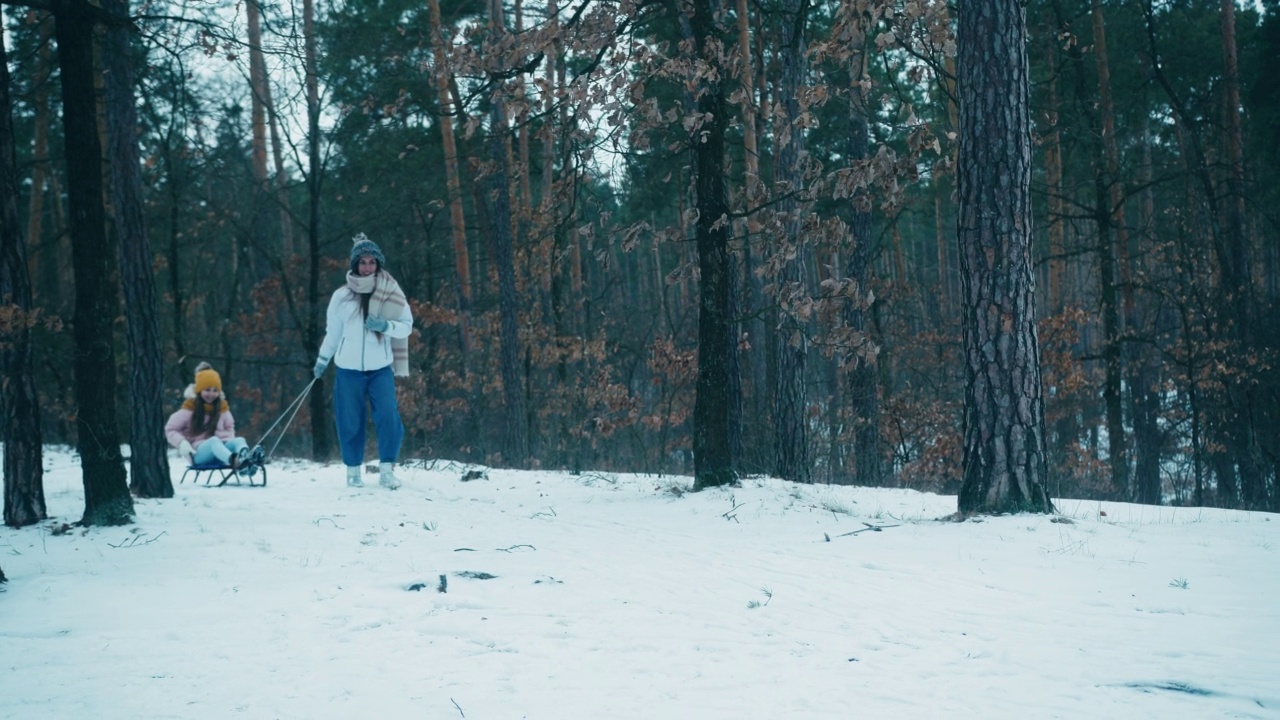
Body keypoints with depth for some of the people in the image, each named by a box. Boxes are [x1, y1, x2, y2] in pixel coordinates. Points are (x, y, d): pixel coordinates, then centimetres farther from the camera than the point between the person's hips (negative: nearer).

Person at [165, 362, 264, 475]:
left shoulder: (222, 407, 16)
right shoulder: (190, 408, 4)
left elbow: (229, 428, 30)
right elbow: (170, 429, 8)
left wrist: (228, 439, 7)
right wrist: (182, 443, -11)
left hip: (219, 449, 4)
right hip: (197, 453, -4)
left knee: (239, 440, -28)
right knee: (214, 441, -38)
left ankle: (246, 457, -69)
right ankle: (235, 462, -73)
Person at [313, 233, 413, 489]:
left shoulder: (391, 294, 0)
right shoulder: (342, 296, 1)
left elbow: (407, 327, 1)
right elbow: (333, 332, 12)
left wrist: (386, 326, -17)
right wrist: (322, 360, 17)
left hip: (381, 368, -1)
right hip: (349, 369, 1)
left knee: (389, 417, -14)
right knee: (350, 422, 5)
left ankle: (387, 469, -7)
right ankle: (353, 471, 17)